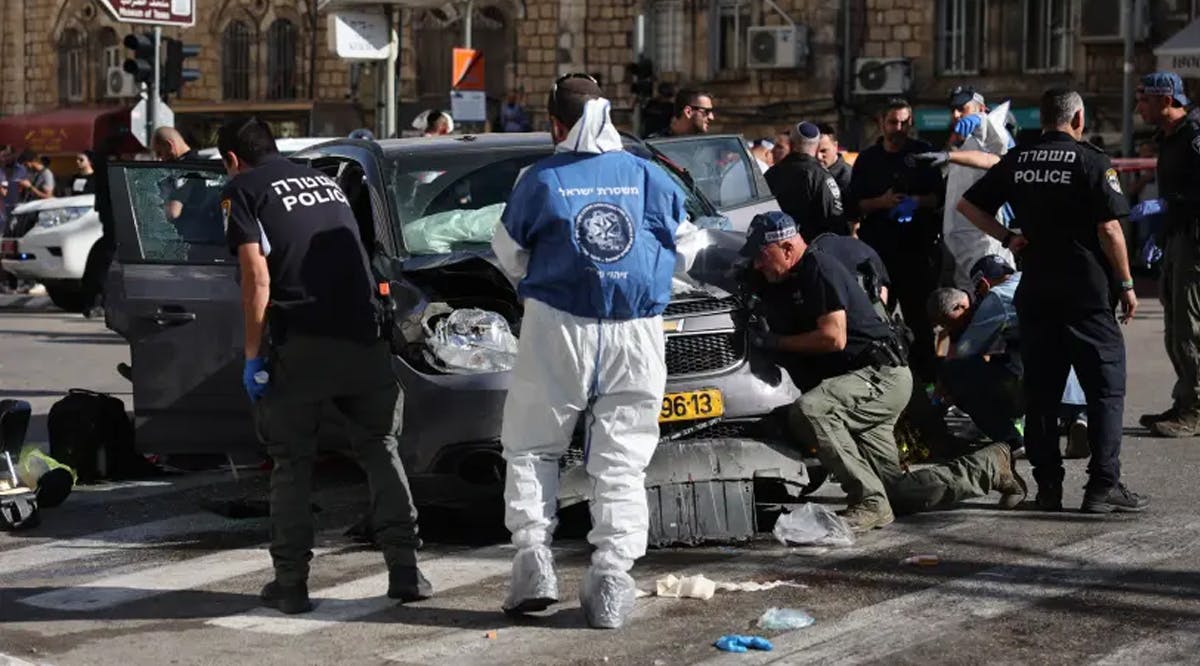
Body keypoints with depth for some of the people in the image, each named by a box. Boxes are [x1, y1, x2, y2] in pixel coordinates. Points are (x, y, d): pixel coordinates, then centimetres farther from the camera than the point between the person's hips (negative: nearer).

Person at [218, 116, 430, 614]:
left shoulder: (243, 190, 4)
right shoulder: (324, 181, 22)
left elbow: (257, 276, -7)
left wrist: (252, 355, -3)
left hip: (300, 344, -4)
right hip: (363, 335, 4)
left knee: (291, 462, 7)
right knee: (381, 448, 15)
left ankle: (291, 583, 7)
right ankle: (405, 570, 10)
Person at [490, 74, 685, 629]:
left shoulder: (541, 180, -3)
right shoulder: (648, 177, 4)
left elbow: (510, 255, 8)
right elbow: (686, 242, 16)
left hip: (557, 331, -2)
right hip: (636, 334, 2)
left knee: (530, 449, 13)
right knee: (621, 463, 5)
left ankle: (533, 558, 1)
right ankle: (611, 581, -2)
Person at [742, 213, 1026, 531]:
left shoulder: (819, 268, -13)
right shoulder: (783, 286, 17)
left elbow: (834, 337, -20)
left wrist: (776, 342, -13)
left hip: (883, 375, -10)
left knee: (808, 410, -34)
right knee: (897, 492, 9)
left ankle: (869, 501, -27)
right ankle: (992, 465, 26)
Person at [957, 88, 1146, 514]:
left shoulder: (1016, 162, 7)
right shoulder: (1091, 162, -9)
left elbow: (967, 205, 11)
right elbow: (1109, 229, -12)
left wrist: (1007, 237, 8)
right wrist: (1126, 283, -4)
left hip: (1036, 288, 5)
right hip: (1088, 289, -5)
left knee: (1041, 390, 9)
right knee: (1106, 387, 2)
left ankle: (1047, 486, 10)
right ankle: (1103, 485, -3)